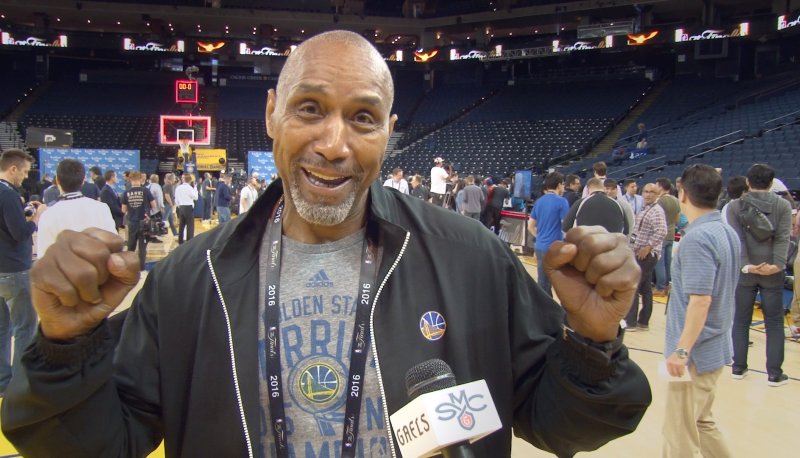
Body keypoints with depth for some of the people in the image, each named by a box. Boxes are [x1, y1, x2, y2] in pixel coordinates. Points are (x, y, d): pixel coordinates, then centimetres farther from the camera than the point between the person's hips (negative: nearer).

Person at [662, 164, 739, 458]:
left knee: (680, 433, 2)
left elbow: (700, 301, -26)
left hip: (696, 352, -9)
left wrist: (682, 350, -23)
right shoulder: (727, 233, 7)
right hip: (716, 348, 9)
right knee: (699, 422, 23)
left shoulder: (697, 238, -21)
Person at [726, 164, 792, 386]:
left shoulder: (734, 206, -1)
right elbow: (783, 238, -11)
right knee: (774, 324, 7)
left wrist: (746, 265, -16)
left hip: (744, 271, 1)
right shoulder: (783, 205, -1)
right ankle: (774, 373, 9)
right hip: (773, 274, 0)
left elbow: (737, 239, -11)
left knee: (741, 322, 11)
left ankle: (738, 368, 16)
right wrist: (777, 265, -18)